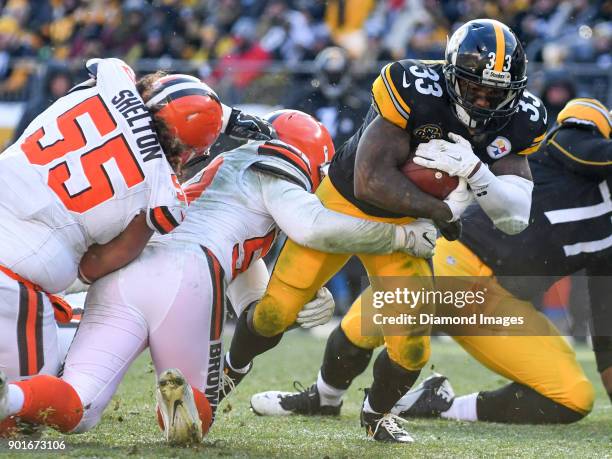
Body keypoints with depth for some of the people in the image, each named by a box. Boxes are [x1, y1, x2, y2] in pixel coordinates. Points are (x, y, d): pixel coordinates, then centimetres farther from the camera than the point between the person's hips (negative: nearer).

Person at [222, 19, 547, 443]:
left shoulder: (515, 122, -17)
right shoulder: (415, 90, -32)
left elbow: (516, 218, -21)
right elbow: (370, 181, -33)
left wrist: (475, 170, -38)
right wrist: (442, 210, -28)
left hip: (402, 227, 3)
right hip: (342, 202, -3)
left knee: (412, 346, -8)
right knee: (275, 312, 0)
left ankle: (377, 412, 25)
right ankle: (233, 367, 34)